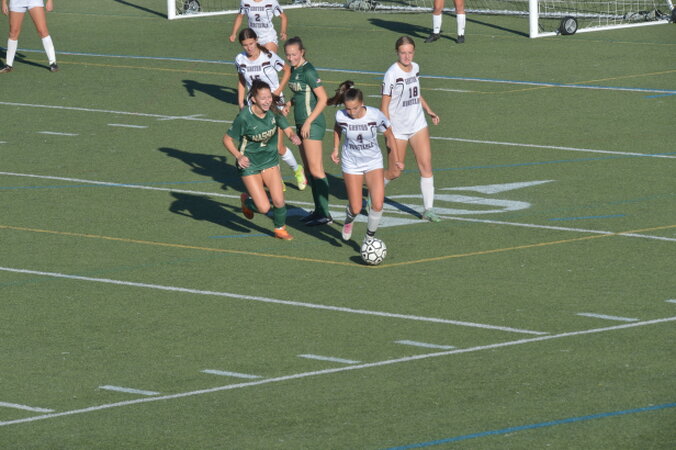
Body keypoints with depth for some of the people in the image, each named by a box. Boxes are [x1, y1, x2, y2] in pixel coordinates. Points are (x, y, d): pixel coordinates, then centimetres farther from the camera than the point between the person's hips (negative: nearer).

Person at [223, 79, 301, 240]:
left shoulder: (273, 112, -12)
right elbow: (227, 139, -15)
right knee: (264, 208, -9)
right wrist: (239, 156, -30)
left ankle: (280, 229, 26)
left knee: (279, 202, -6)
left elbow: (288, 130, -3)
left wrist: (294, 137, -27)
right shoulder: (244, 117, -24)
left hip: (270, 160, 4)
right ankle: (247, 200, 27)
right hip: (249, 163, -4)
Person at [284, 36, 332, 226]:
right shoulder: (293, 70, 9)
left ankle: (324, 214, -5)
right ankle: (318, 210, 17)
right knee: (309, 169, 11)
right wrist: (289, 104, 3)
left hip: (313, 124, -9)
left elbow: (322, 98, -17)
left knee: (316, 170, -8)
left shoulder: (308, 71, -16)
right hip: (302, 123, 9)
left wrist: (308, 122, -18)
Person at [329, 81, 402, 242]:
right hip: (351, 163, 0)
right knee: (356, 209, -2)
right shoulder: (341, 116, -18)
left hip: (373, 162, 0)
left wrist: (396, 159, -2)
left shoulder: (375, 115, -21)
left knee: (378, 204, -14)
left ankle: (369, 238, 10)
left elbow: (389, 135, -5)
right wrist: (336, 149, 9)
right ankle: (349, 220, 37)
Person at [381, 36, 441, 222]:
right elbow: (384, 105, -13)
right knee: (394, 172, 3)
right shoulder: (391, 74, -16)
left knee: (426, 165, -4)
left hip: (418, 124, 5)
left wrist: (429, 111, 11)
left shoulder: (415, 68, 4)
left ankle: (428, 209, 1)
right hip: (398, 128, -5)